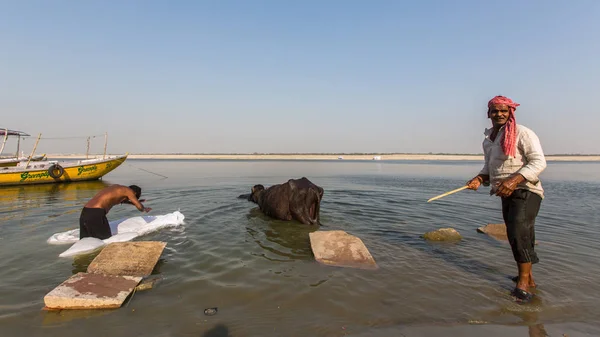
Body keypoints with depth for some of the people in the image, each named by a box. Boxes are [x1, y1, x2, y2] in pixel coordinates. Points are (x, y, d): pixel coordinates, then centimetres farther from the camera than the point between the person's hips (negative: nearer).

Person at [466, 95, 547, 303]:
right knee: (515, 236, 15)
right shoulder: (488, 140, 13)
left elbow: (539, 162, -16)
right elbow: (488, 167, 21)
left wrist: (515, 180, -29)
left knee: (519, 233, -18)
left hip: (526, 192, -8)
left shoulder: (522, 133, -10)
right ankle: (529, 279, 31)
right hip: (507, 194, 8)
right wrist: (479, 179, 0)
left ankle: (523, 282, -7)